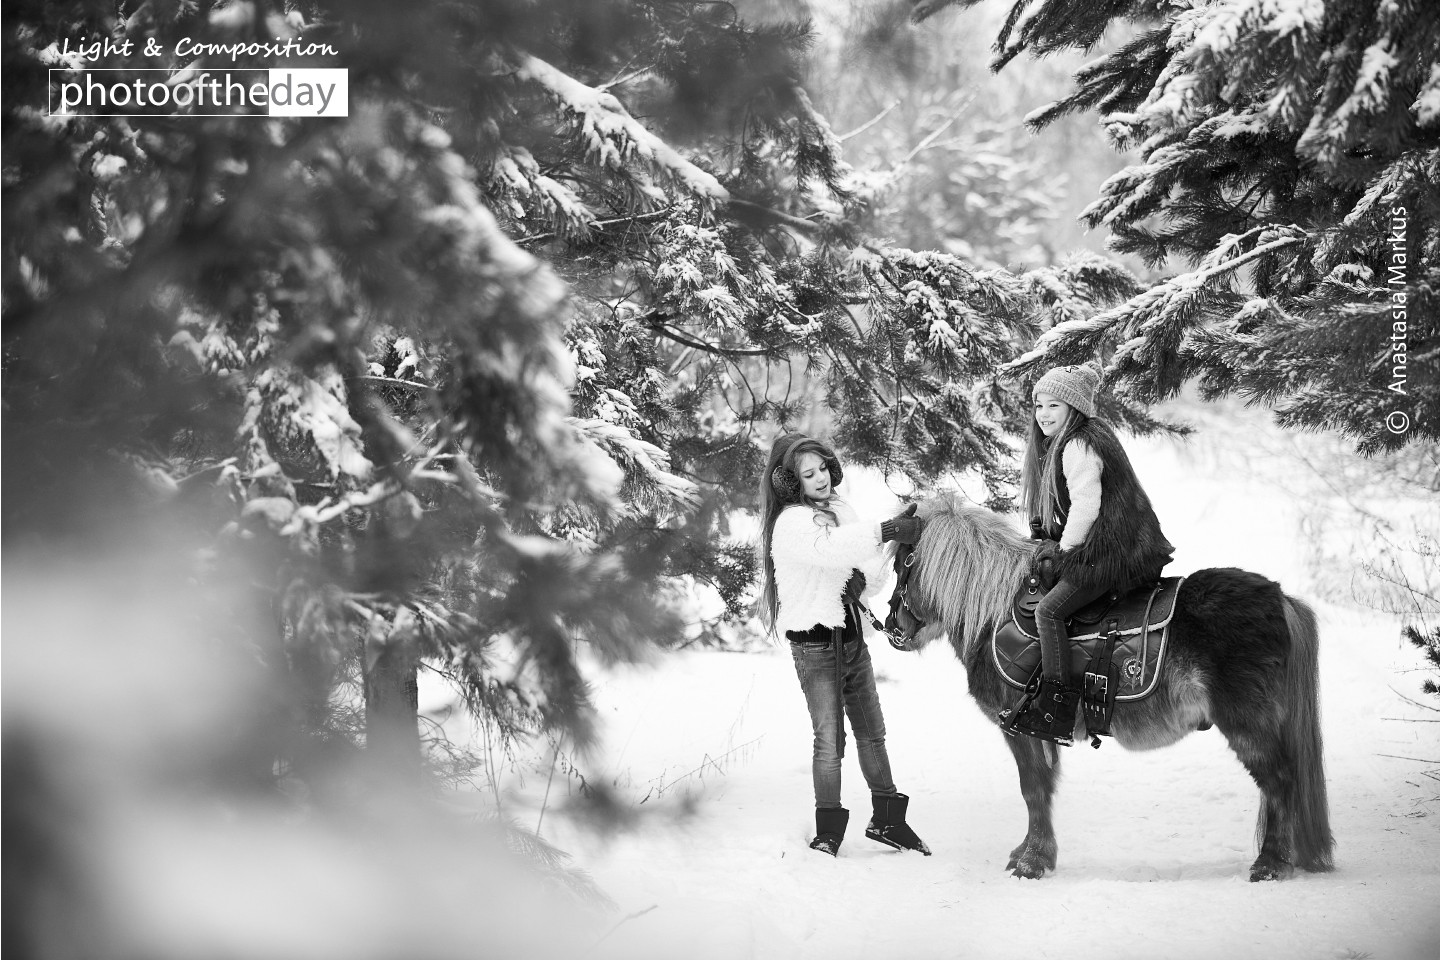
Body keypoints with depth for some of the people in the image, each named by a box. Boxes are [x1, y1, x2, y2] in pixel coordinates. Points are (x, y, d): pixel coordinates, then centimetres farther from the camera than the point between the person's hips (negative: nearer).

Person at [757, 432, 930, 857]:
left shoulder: (839, 508, 7)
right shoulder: (791, 523, -17)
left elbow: (868, 553, 7)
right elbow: (830, 548, -36)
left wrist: (864, 578, -17)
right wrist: (889, 530, -42)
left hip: (852, 634, 7)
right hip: (815, 643, -7)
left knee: (872, 731, 13)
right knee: (829, 738, -4)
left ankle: (886, 819, 24)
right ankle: (828, 833, 6)